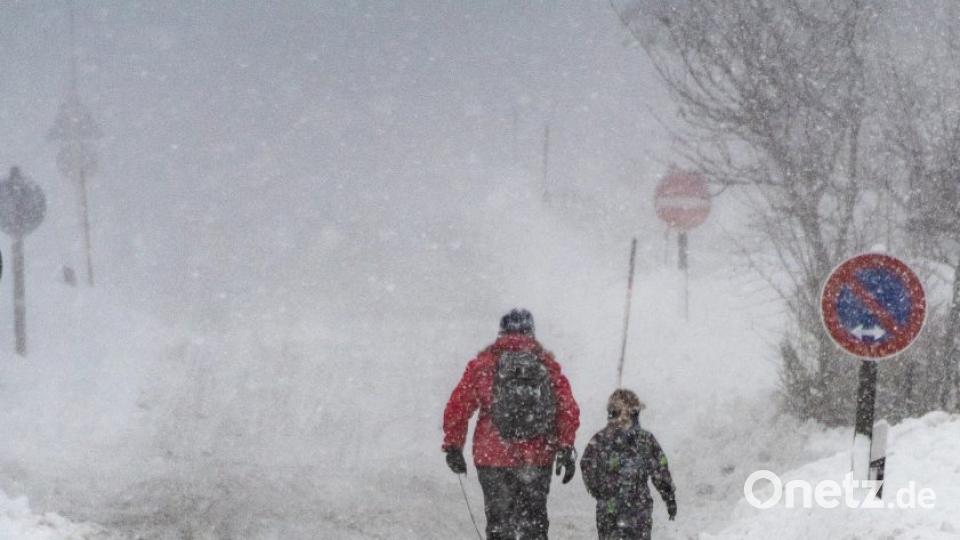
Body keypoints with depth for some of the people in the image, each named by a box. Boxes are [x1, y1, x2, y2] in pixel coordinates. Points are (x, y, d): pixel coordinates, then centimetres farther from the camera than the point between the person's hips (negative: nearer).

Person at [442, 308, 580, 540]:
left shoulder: (483, 364, -1)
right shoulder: (548, 364, 3)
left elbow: (457, 408, -1)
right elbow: (569, 411, 2)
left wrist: (453, 447, 7)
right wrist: (566, 451, 8)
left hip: (493, 457, -1)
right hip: (538, 459, 1)